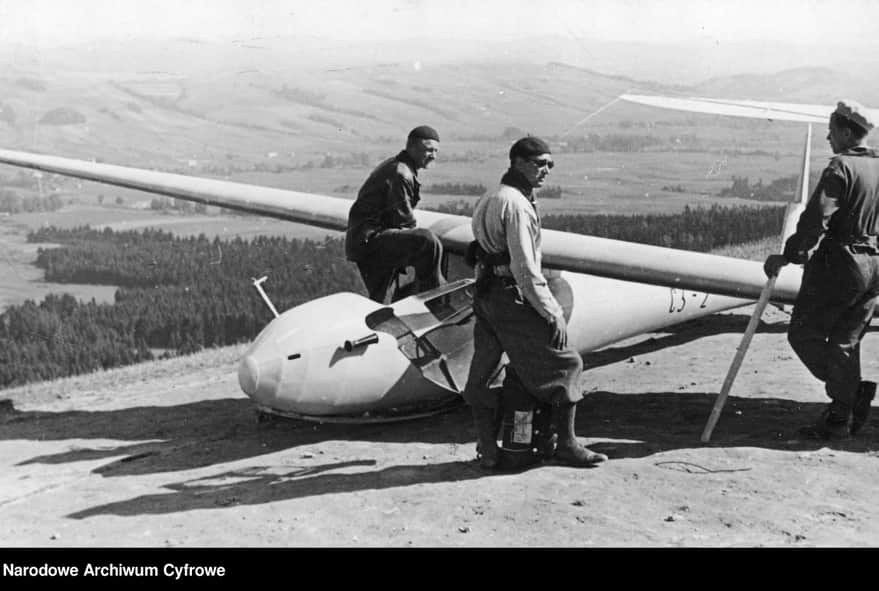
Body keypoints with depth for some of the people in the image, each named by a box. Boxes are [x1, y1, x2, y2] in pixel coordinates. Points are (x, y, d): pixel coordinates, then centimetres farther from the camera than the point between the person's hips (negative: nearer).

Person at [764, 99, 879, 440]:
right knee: (845, 341, 13)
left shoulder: (841, 167, -13)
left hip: (838, 263, -8)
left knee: (804, 334, 4)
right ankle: (841, 418, 13)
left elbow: (816, 220, -21)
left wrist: (787, 256, -15)